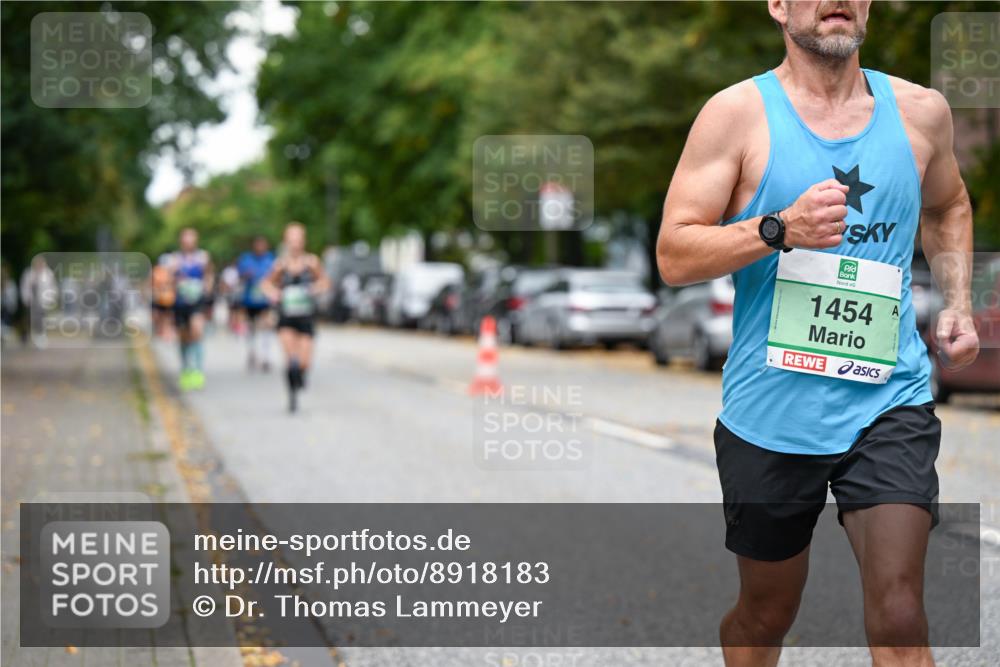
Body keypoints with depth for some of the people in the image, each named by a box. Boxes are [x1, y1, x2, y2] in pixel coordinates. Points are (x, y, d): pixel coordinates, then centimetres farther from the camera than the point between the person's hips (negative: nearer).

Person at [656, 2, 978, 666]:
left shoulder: (920, 110, 5)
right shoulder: (738, 112, -5)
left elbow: (948, 207, 26)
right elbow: (674, 256, -10)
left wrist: (958, 302, 11)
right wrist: (781, 228, -24)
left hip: (889, 403, 1)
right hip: (771, 411, -1)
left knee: (898, 611, -12)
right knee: (766, 614, 16)